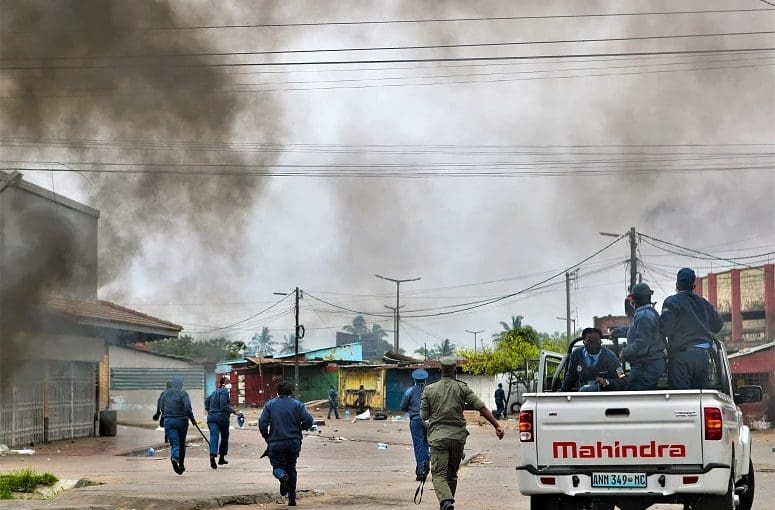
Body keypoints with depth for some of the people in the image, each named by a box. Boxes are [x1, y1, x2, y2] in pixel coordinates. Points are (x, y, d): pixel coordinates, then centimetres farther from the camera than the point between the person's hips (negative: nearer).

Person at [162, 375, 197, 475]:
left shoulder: (166, 394, 7)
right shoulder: (183, 393, -7)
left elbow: (162, 409, 14)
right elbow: (188, 408, -17)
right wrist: (192, 419, -4)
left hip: (168, 422, 2)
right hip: (181, 421, -2)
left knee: (174, 443, -5)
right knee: (182, 443, 15)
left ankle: (174, 458, -35)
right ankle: (181, 464, 23)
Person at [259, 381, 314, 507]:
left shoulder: (270, 404, 1)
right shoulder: (297, 405, 0)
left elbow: (262, 423, -7)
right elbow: (308, 420, -10)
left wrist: (267, 438, 8)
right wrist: (299, 428, 11)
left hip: (276, 443, -1)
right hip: (294, 443, 1)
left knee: (278, 467, 11)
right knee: (291, 469, 16)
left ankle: (282, 476, -26)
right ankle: (292, 498, 13)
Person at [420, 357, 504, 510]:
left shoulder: (429, 390, 2)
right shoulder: (462, 388, 2)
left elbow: (423, 416, 4)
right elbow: (481, 407, -7)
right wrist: (496, 425, -8)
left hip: (437, 436, -2)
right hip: (458, 436, 2)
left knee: (439, 474, -8)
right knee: (452, 473, 17)